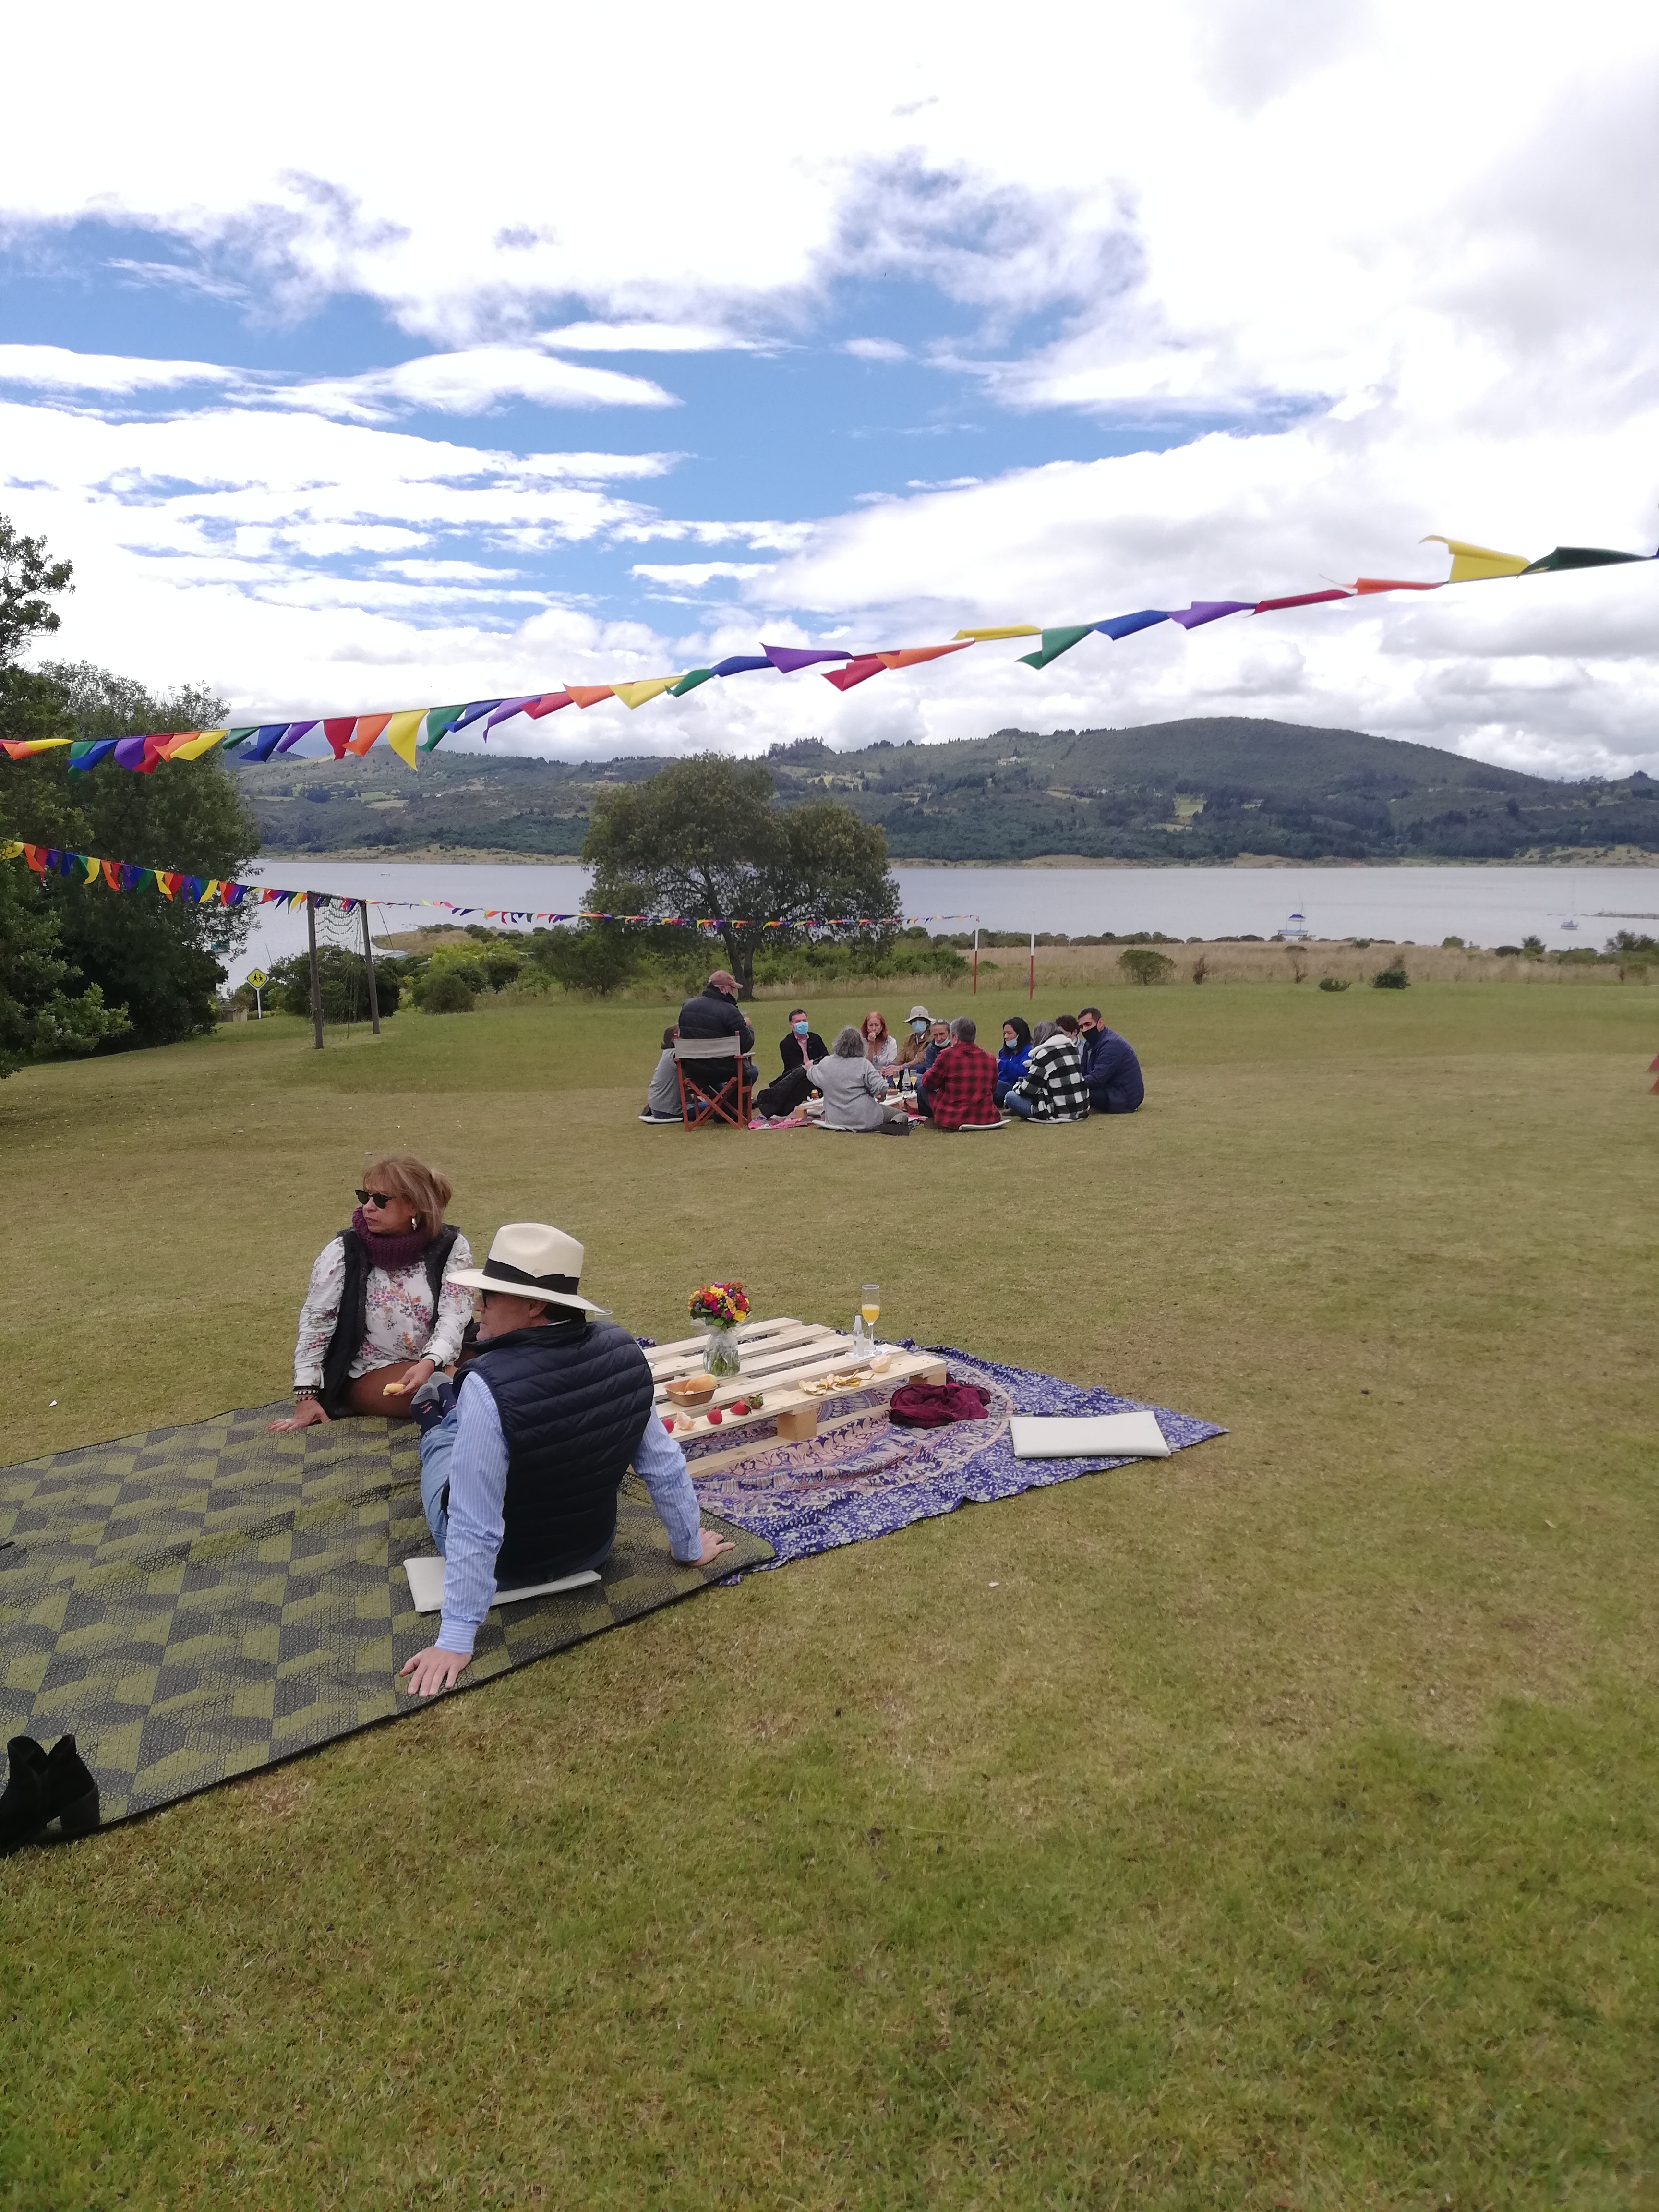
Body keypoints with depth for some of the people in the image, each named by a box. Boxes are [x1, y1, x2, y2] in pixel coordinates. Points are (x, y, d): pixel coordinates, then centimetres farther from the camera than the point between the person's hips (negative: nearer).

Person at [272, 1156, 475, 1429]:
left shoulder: (450, 1249, -3)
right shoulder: (344, 1251, -6)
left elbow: (454, 1315, -10)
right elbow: (315, 1321, -4)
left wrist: (429, 1364, -29)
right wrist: (306, 1398, -10)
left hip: (437, 1363, 3)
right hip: (368, 1373, -3)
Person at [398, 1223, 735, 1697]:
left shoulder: (489, 1385, -36)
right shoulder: (621, 1350, -21)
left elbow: (474, 1530, -32)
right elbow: (663, 1465, -11)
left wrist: (455, 1640, -22)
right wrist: (690, 1547, 6)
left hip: (506, 1565, -4)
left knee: (443, 1435, 27)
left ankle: (441, 1422, 60)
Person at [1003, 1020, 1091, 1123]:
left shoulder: (1044, 1054, -14)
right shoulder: (1072, 1048, 9)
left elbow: (1028, 1090, -9)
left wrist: (1016, 1087, 13)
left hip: (1059, 1113, -8)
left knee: (1010, 1096, -1)